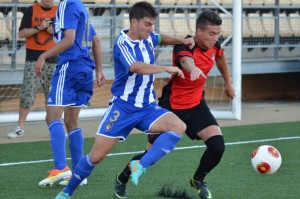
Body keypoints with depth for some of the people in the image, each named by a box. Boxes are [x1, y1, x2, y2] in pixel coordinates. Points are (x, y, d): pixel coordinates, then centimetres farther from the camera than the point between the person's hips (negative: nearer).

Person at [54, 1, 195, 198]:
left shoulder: (148, 37, 4)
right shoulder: (123, 44, -17)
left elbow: (161, 39, 30)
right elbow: (136, 67, -38)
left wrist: (181, 40, 13)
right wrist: (167, 69, -36)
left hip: (147, 107, 6)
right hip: (123, 107, -6)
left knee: (179, 127, -22)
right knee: (96, 156, -5)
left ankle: (140, 167, -24)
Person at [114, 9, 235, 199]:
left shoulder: (214, 46, -6)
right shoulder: (184, 46, -27)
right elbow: (186, 60, -52)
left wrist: (228, 83, 31)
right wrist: (193, 69, -75)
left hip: (196, 104, 5)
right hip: (172, 105, -5)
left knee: (217, 145, -15)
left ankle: (198, 180, 13)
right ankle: (122, 179, 32)